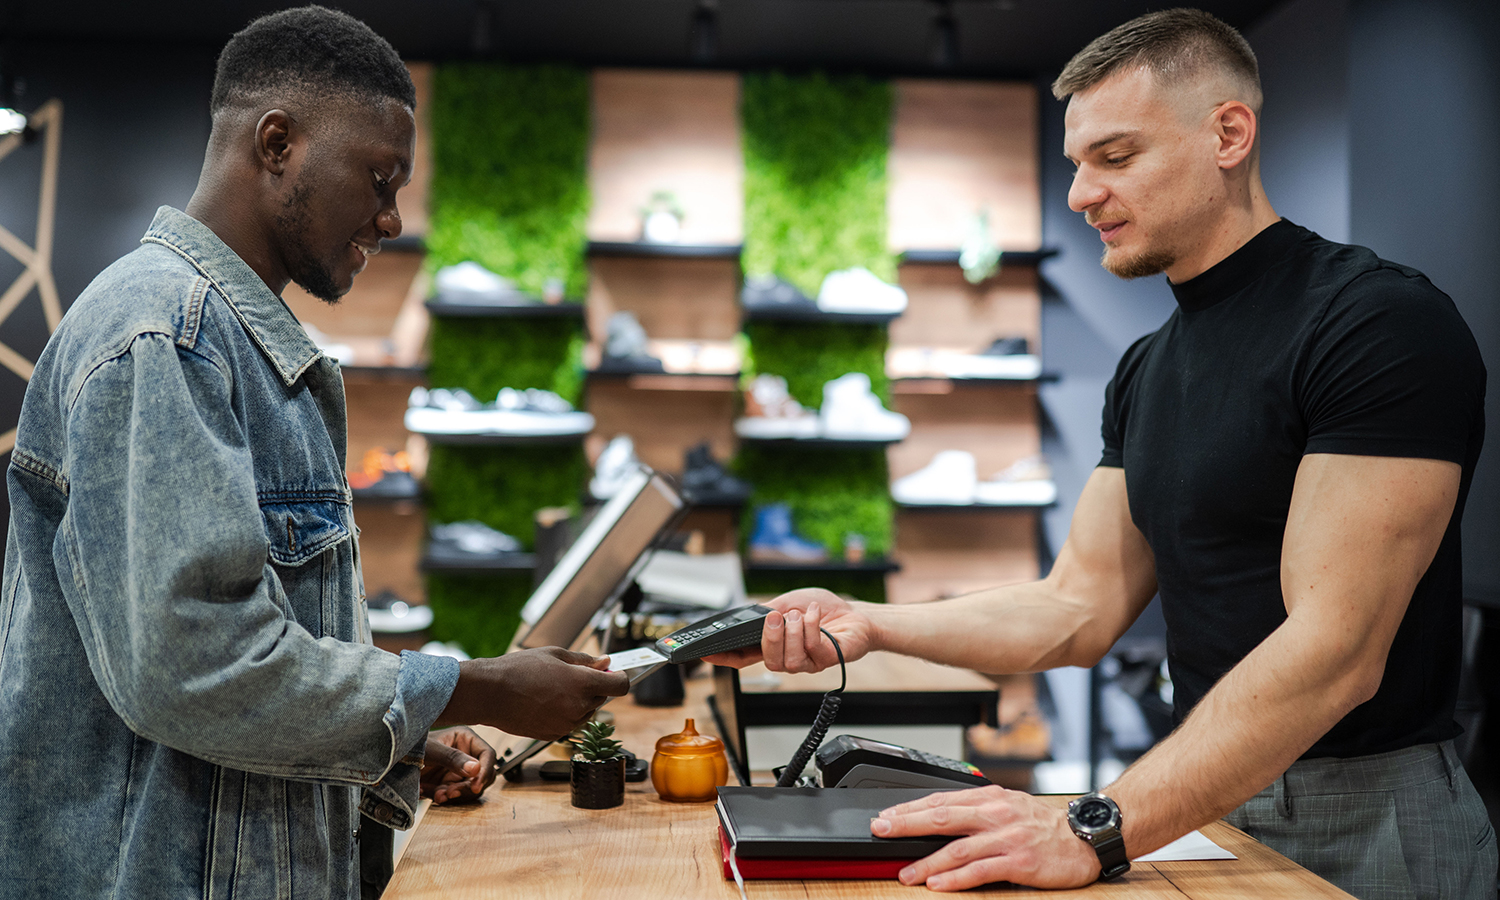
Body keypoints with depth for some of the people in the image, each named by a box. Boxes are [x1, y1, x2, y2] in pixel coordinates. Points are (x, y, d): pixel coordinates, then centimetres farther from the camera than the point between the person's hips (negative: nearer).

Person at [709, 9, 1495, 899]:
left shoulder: (1381, 320, -17)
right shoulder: (1146, 370, 8)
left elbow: (1333, 650, -24)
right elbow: (1079, 609, 6)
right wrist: (867, 625, -7)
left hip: (1365, 822, -6)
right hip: (1209, 801, 7)